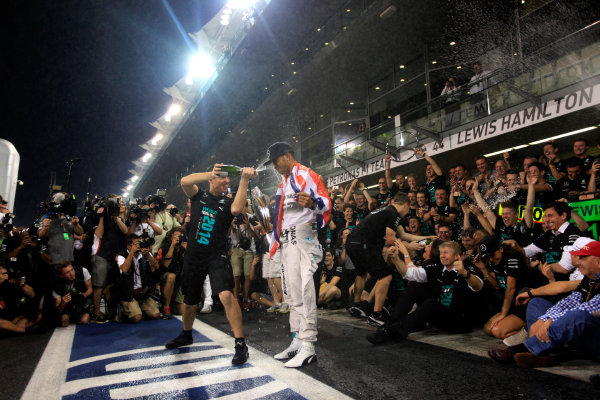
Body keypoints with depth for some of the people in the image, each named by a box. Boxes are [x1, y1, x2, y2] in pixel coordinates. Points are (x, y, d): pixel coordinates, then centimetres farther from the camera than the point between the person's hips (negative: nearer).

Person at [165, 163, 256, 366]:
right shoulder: (199, 196, 6)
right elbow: (184, 181, -14)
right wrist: (211, 173, -24)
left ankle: (240, 344, -17)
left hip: (217, 257, -3)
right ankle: (186, 335, 47)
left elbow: (237, 209, -23)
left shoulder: (228, 202, 1)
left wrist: (244, 180, -25)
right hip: (193, 256, 3)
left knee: (226, 295, -25)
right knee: (190, 300, 19)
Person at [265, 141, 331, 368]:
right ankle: (298, 340, 17)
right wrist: (274, 243, 25)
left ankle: (308, 346, -11)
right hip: (286, 240, 10)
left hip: (303, 236, -10)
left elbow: (326, 203, -14)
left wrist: (312, 203, -36)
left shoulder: (307, 175, -4)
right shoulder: (283, 184, 23)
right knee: (291, 291, 9)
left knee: (304, 288, -15)